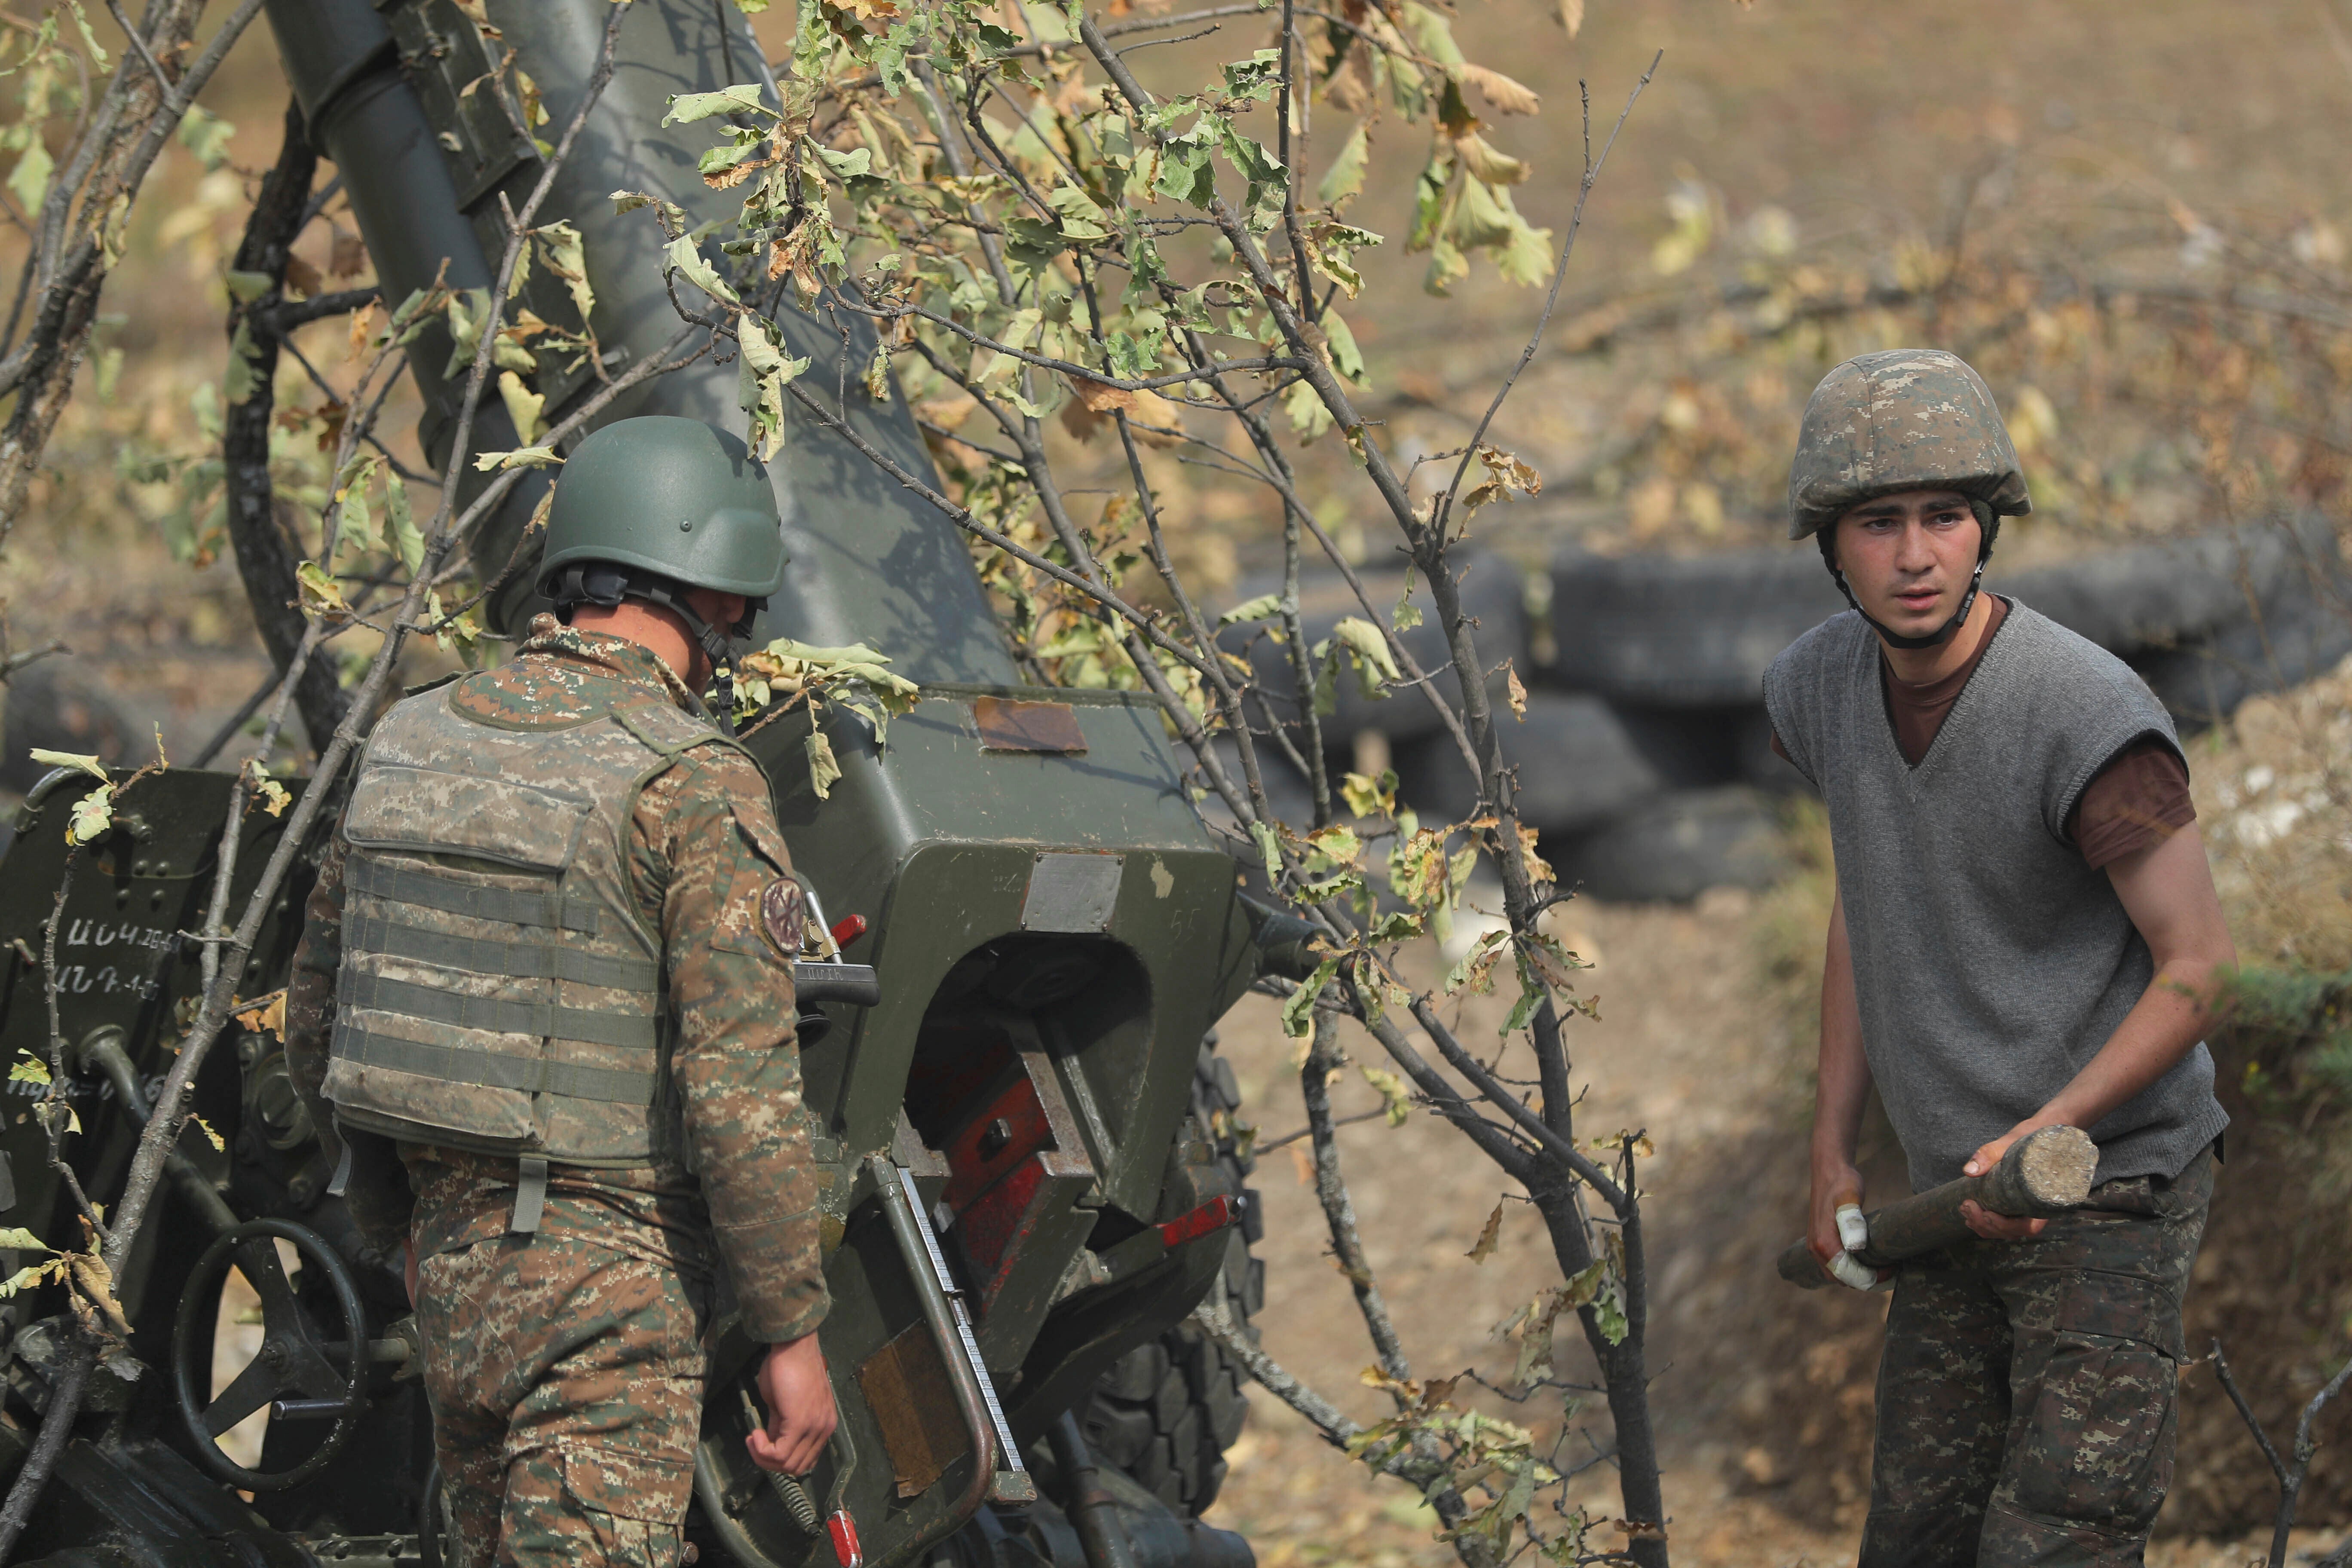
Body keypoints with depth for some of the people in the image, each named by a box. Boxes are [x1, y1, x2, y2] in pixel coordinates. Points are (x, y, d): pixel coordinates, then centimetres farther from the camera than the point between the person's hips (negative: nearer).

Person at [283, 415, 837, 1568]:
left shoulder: (413, 746, 5)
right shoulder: (697, 788, -16)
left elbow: (319, 1012, 14)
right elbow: (740, 1090, -18)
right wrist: (793, 1333, -10)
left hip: (452, 1248, 7)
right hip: (610, 1277, -7)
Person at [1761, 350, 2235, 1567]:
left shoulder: (2093, 719, -24)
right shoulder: (1823, 684, -2)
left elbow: (2196, 964, -17)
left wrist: (2046, 1133, -28)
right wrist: (1832, 1149, 14)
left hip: (2110, 1186, -7)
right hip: (1958, 1191, 7)